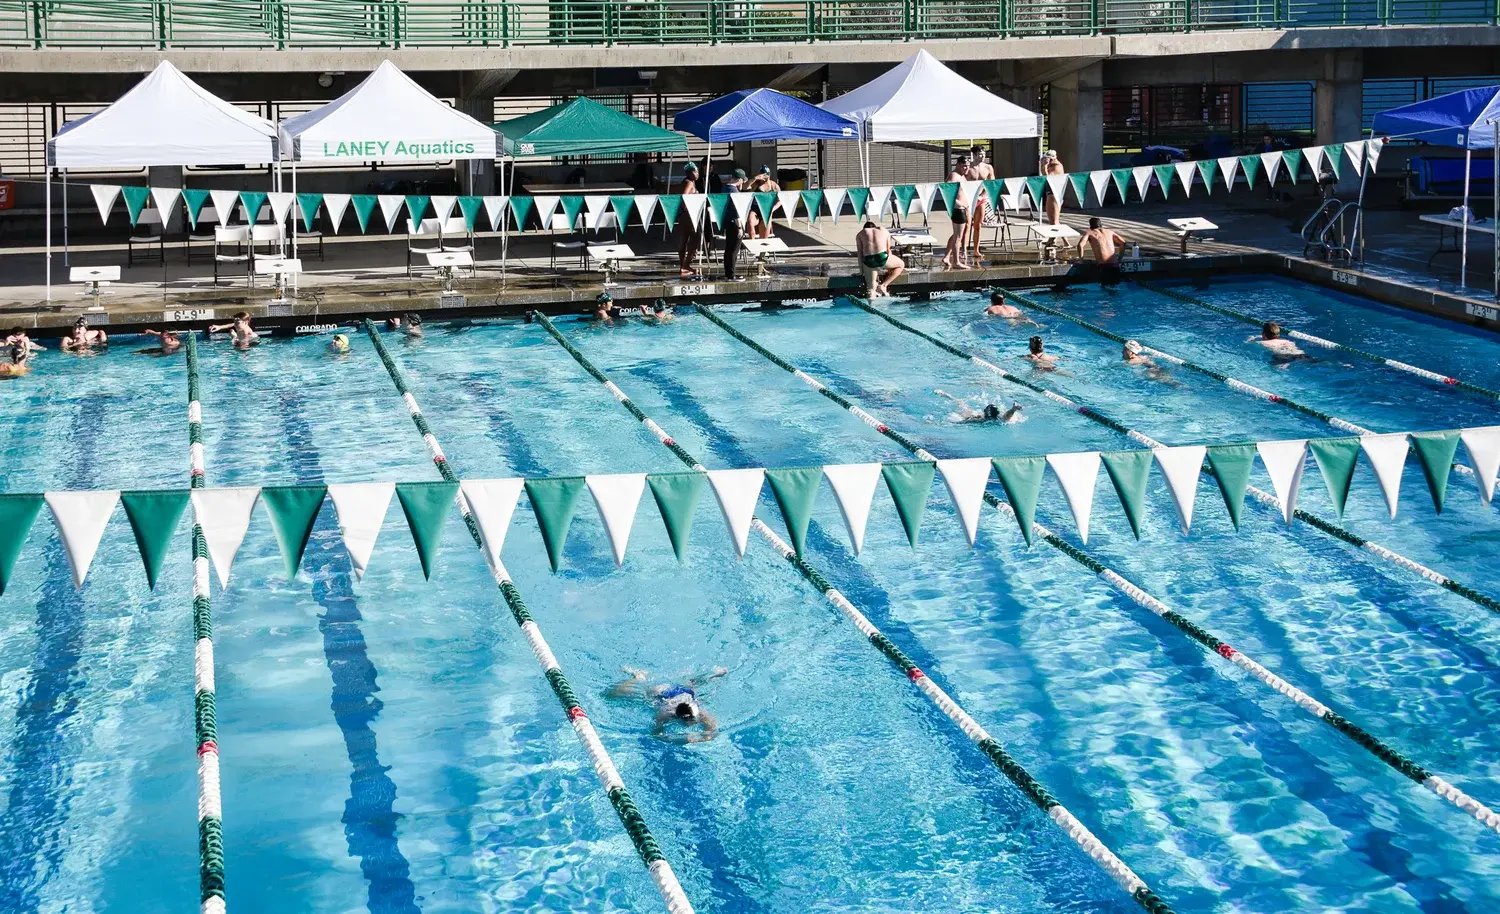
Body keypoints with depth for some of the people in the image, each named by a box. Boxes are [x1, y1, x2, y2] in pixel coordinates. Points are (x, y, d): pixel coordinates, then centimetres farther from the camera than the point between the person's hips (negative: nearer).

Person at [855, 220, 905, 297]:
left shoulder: (860, 234, 24)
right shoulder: (884, 231, 28)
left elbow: (860, 253, 17)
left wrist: (861, 270, 19)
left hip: (868, 260, 1)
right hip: (882, 257, -1)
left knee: (871, 288, 15)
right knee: (901, 265, 26)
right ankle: (883, 285, 13)